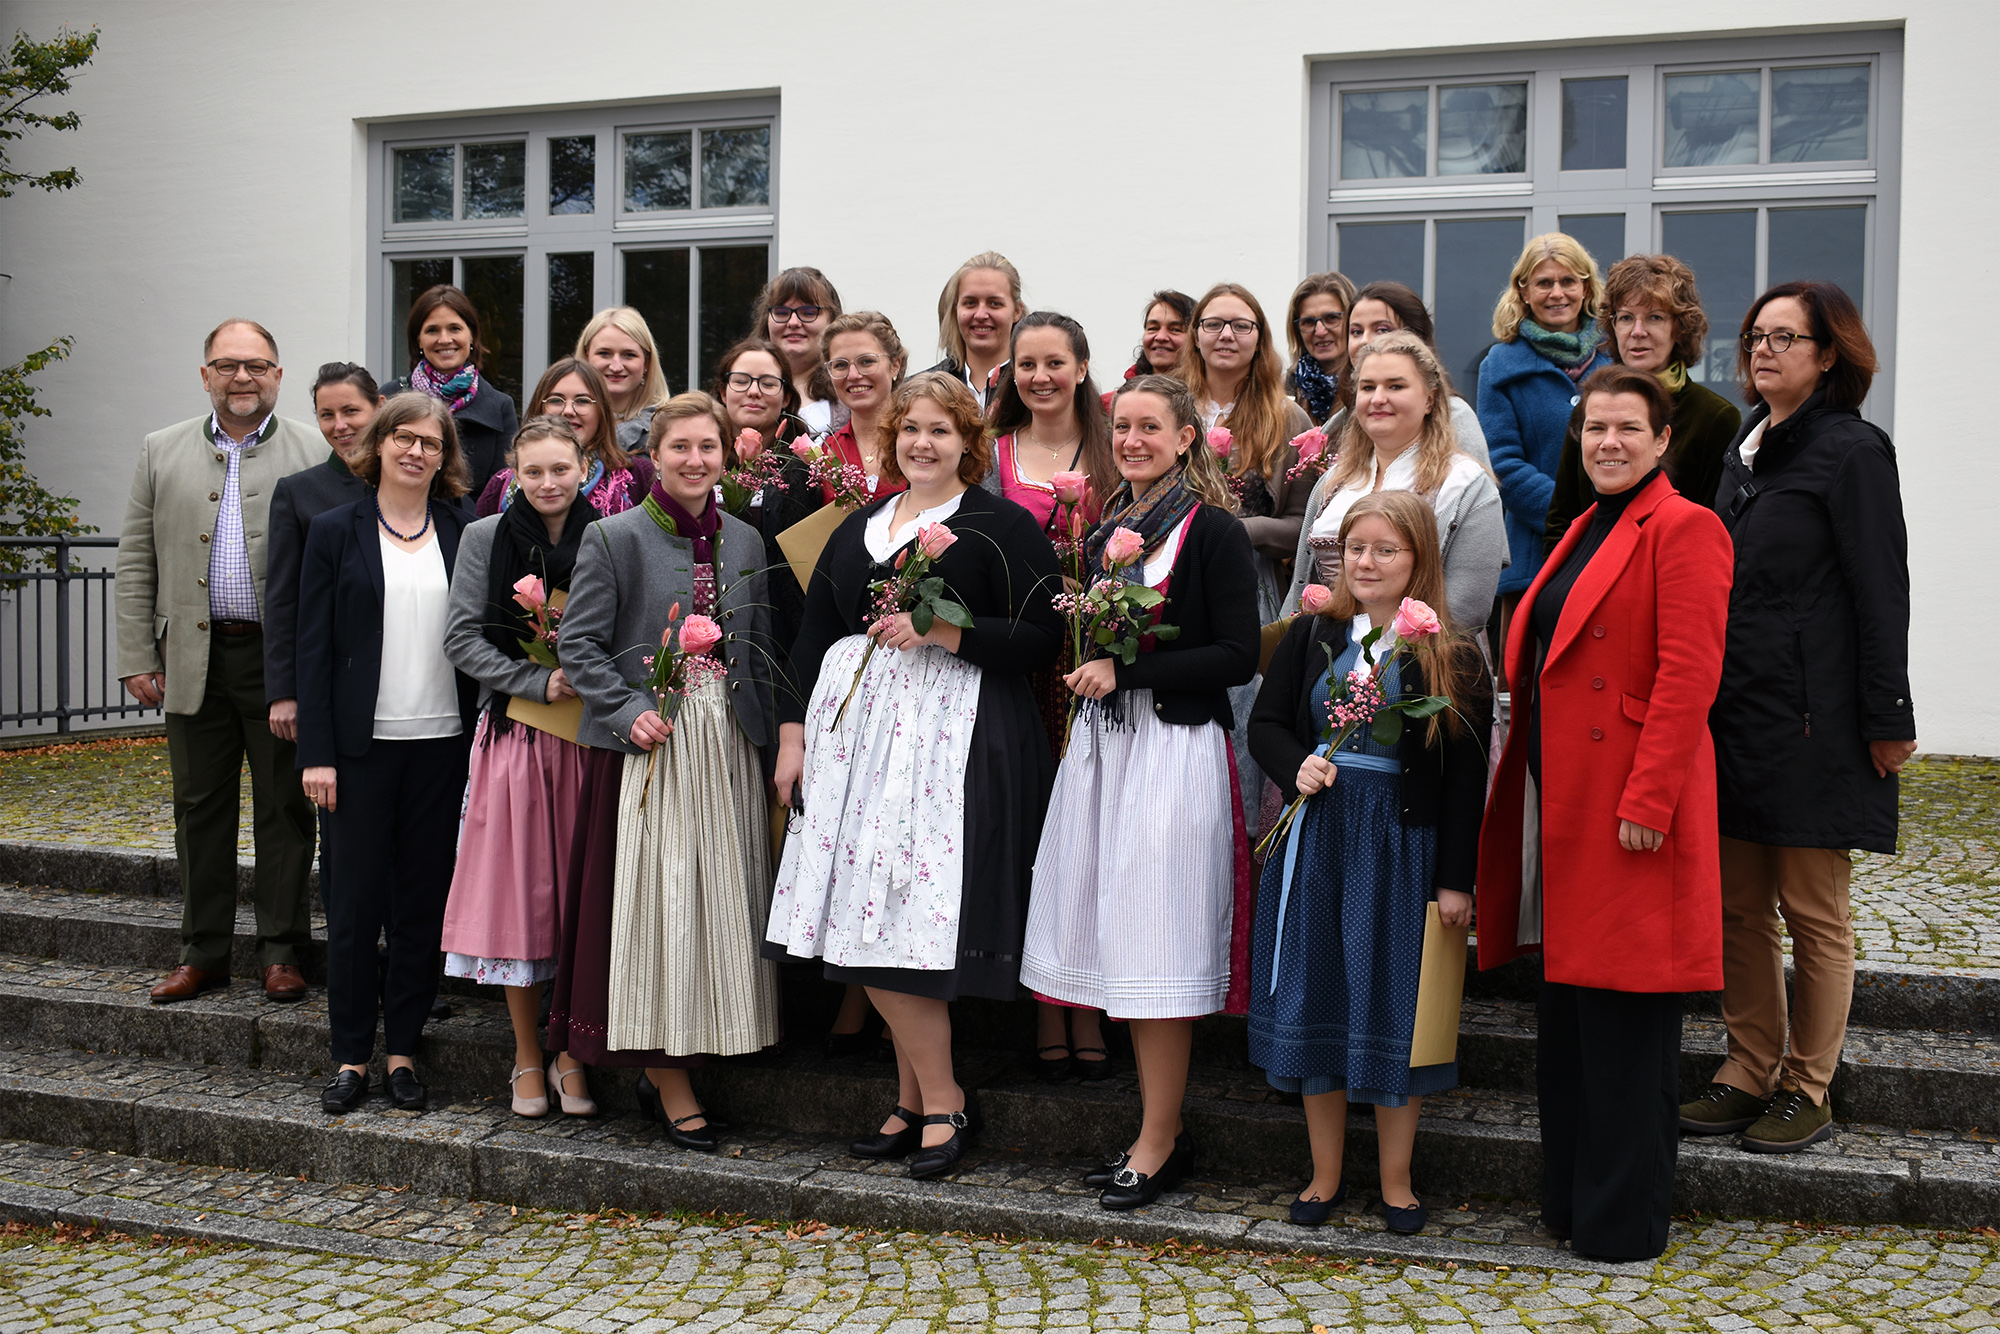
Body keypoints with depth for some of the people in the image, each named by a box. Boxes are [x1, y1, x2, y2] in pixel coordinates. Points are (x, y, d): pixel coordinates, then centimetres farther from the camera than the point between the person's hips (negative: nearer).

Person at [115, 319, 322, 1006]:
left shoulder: (315, 454, 1)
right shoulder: (163, 452, 10)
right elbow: (136, 561, 9)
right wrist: (137, 657, 2)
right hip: (194, 660, 3)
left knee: (284, 808, 4)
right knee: (200, 808, 10)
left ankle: (281, 952, 13)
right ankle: (203, 951, 20)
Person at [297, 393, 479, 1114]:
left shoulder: (464, 534, 8)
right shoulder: (336, 531, 4)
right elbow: (313, 647, 1)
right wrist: (316, 752, -6)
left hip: (443, 742, 2)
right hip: (362, 743, -2)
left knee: (424, 901, 5)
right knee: (356, 900, 2)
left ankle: (403, 1049, 16)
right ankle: (351, 1055, 13)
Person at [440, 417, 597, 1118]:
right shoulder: (486, 537, 2)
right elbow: (462, 639, -1)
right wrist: (538, 682, -12)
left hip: (589, 737, 0)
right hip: (514, 735, 0)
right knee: (520, 890, 3)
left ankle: (570, 1054, 16)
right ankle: (527, 1058, 16)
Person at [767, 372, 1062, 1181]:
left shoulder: (1003, 527, 0)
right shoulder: (858, 527, 19)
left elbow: (1040, 638, -7)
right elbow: (814, 634, 18)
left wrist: (941, 631, -15)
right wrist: (793, 731, 11)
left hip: (954, 741, -6)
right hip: (854, 733, 6)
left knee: (916, 921, -10)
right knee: (869, 925, 2)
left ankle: (934, 1100, 5)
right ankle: (925, 1098, 13)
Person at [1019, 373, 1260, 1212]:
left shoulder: (1213, 531, -7)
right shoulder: (1105, 530, 15)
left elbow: (1238, 657, -13)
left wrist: (1126, 670, -15)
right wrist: (1084, 663, 4)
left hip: (1176, 751, -7)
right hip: (1102, 741, 7)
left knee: (1158, 946, -5)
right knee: (1117, 936, 8)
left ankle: (1159, 1142, 5)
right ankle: (1160, 1128, 18)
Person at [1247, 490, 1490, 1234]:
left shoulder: (1452, 657, -4)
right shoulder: (1310, 637, 5)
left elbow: (1466, 776, -5)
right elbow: (1265, 723, 9)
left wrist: (1455, 879, -9)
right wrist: (1298, 767, -13)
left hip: (1402, 847, -3)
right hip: (1315, 839, 3)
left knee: (1394, 1006, 4)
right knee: (1314, 999, 8)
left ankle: (1396, 1181, 19)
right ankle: (1325, 1174, 23)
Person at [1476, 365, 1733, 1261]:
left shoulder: (1684, 529, -9)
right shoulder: (1586, 531, 19)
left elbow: (1688, 675, -17)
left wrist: (1649, 798, -22)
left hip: (1628, 809, -9)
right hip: (1561, 801, 9)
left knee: (1626, 1022, -2)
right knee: (1566, 1012, 15)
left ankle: (1625, 1220, 10)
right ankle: (1571, 1199, 26)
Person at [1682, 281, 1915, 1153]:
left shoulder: (1851, 451, -7)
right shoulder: (1744, 448, 15)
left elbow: (1879, 593, -9)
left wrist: (1887, 719, -11)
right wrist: (1702, 701, 14)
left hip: (1811, 719, -7)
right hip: (1733, 712, 7)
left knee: (1812, 910, 3)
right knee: (1738, 906, 10)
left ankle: (1807, 1089, 13)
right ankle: (1751, 1072, 21)